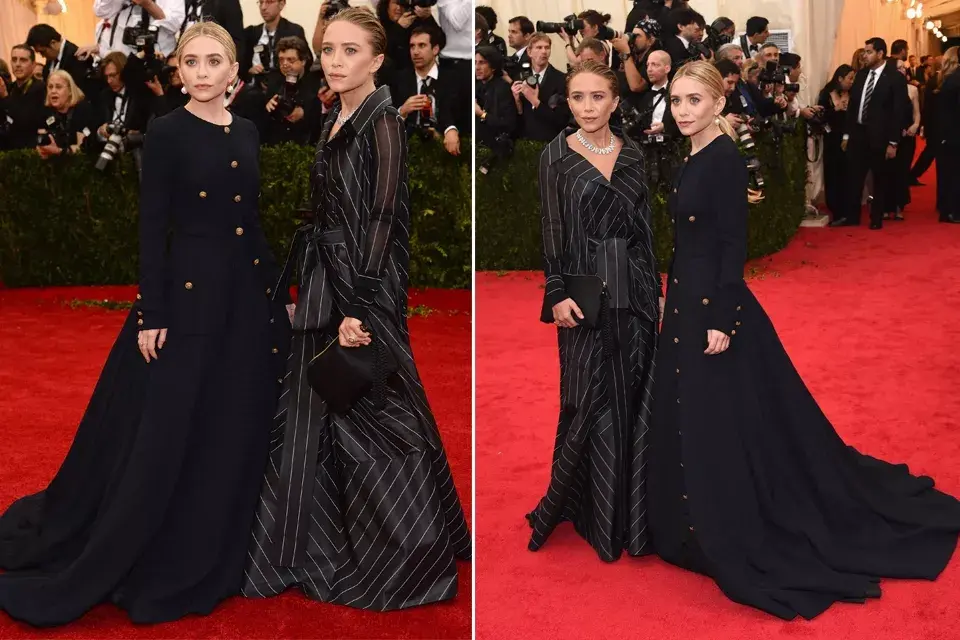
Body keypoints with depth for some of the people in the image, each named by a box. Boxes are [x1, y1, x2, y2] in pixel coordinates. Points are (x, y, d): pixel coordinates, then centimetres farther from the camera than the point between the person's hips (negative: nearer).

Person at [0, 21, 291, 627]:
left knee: (236, 431, 12)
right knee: (168, 433, 0)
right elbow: (153, 228, -10)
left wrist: (279, 290, 13)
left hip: (249, 291, 6)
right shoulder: (166, 132, -7)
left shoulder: (247, 132, 10)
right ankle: (133, 563, 17)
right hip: (190, 291, -6)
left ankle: (213, 557, 27)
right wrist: (150, 315, -14)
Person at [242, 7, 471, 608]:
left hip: (363, 288, -9)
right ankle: (321, 548, 30)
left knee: (372, 419, 1)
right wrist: (319, 297, 16)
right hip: (324, 287, 9)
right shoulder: (334, 122, 12)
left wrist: (359, 309, -24)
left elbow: (383, 222, -19)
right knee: (314, 418, 15)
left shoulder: (382, 124, -13)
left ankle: (413, 557, 18)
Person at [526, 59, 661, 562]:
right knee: (590, 401, 2)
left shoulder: (633, 153, 7)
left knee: (634, 399, 6)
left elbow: (645, 227, 10)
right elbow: (552, 230, -4)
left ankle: (631, 509, 20)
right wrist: (557, 294, -11)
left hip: (633, 289, 3)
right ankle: (596, 516, 18)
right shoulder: (555, 156, -2)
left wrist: (655, 289, 7)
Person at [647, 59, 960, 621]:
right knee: (691, 422, 17)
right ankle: (704, 531, 32)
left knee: (722, 427, -1)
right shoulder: (693, 160, 11)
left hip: (715, 307, -10)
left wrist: (721, 320, -22)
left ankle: (737, 548, 12)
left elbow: (734, 244, -19)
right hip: (687, 305, 10)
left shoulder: (726, 158, -15)